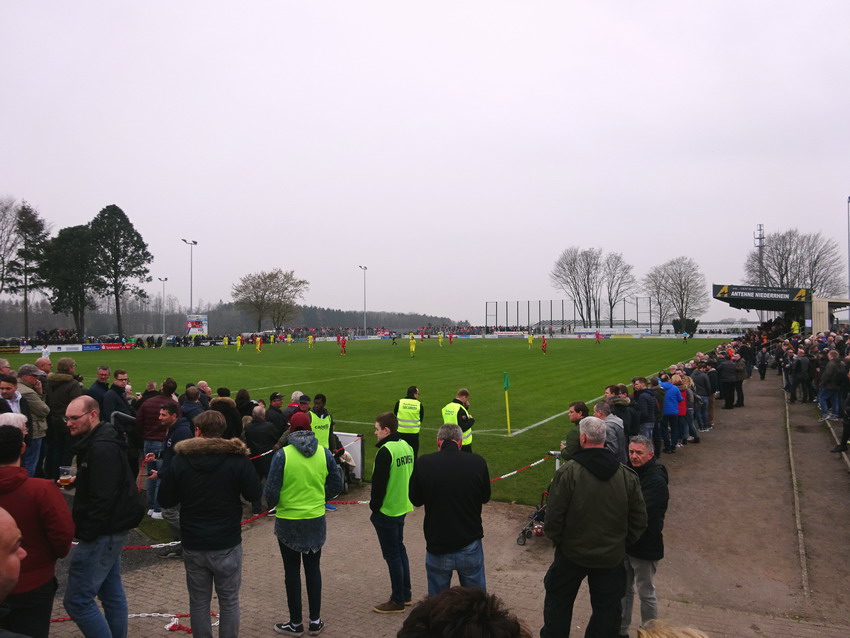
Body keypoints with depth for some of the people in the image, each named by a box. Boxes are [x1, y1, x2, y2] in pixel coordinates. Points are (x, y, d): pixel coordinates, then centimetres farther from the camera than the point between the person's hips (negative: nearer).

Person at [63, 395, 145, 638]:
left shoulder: (101, 449, -22)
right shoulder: (99, 442, 11)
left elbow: (103, 498, -25)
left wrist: (87, 534, -21)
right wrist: (78, 481, 11)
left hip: (103, 533, -11)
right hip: (111, 529, 11)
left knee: (77, 599, -6)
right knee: (111, 590, 17)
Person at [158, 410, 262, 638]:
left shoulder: (179, 460, -6)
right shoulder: (237, 459, -11)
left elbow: (165, 500, -1)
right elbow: (254, 494, -7)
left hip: (193, 545, 2)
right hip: (227, 545, -1)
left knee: (198, 602, 15)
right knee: (229, 601, 11)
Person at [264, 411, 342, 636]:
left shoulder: (282, 455, -16)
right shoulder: (324, 453, -7)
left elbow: (271, 491, -15)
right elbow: (336, 485, 2)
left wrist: (272, 504, 7)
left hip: (288, 522, -3)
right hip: (316, 520, 3)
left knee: (292, 571, 11)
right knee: (313, 568, 16)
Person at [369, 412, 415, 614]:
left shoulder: (385, 451, -22)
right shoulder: (406, 446, 5)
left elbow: (379, 483, -20)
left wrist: (374, 506, -9)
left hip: (386, 511, -9)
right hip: (402, 507, 9)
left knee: (392, 554, 2)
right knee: (399, 548, 20)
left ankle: (397, 601, 12)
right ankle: (406, 594, 30)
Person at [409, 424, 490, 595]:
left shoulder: (423, 463, -13)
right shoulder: (478, 463, -12)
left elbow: (415, 500, 2)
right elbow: (485, 497, 5)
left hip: (437, 547, 0)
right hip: (470, 547, 1)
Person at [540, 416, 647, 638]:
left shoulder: (568, 472, -22)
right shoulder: (627, 475, -10)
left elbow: (554, 517, -17)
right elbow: (639, 520, -2)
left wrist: (557, 539, 2)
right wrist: (620, 543, 12)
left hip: (572, 553, -2)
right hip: (612, 557, 2)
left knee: (558, 602, 20)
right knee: (607, 610, 18)